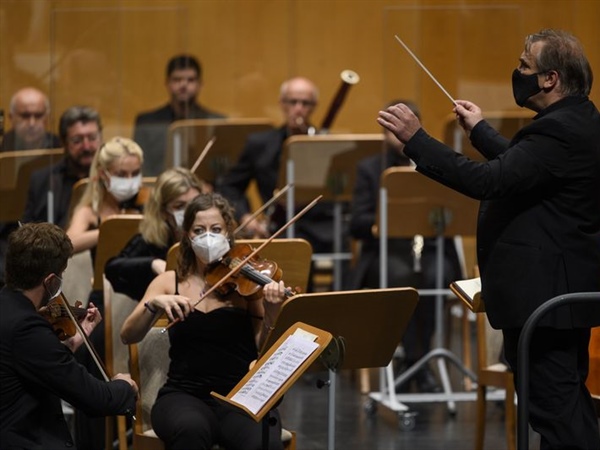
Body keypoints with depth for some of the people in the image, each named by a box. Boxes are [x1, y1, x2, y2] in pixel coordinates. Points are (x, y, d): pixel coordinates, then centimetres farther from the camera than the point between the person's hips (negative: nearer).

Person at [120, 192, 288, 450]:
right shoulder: (169, 282, 10)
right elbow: (128, 337, 0)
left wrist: (271, 315, -21)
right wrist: (154, 304, -17)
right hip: (185, 395, 1)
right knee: (190, 428, -36)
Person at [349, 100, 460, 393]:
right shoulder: (369, 169, 10)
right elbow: (357, 225, -1)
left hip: (431, 249, 1)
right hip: (386, 251, -1)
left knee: (431, 277, -35)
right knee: (401, 275, -36)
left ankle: (414, 361, -24)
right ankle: (417, 363, -31)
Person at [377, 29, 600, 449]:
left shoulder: (561, 130, -23)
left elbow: (487, 181, -29)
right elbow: (519, 166, 23)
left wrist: (416, 139, -26)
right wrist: (480, 130, 31)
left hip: (544, 292, -11)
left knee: (553, 407, -6)